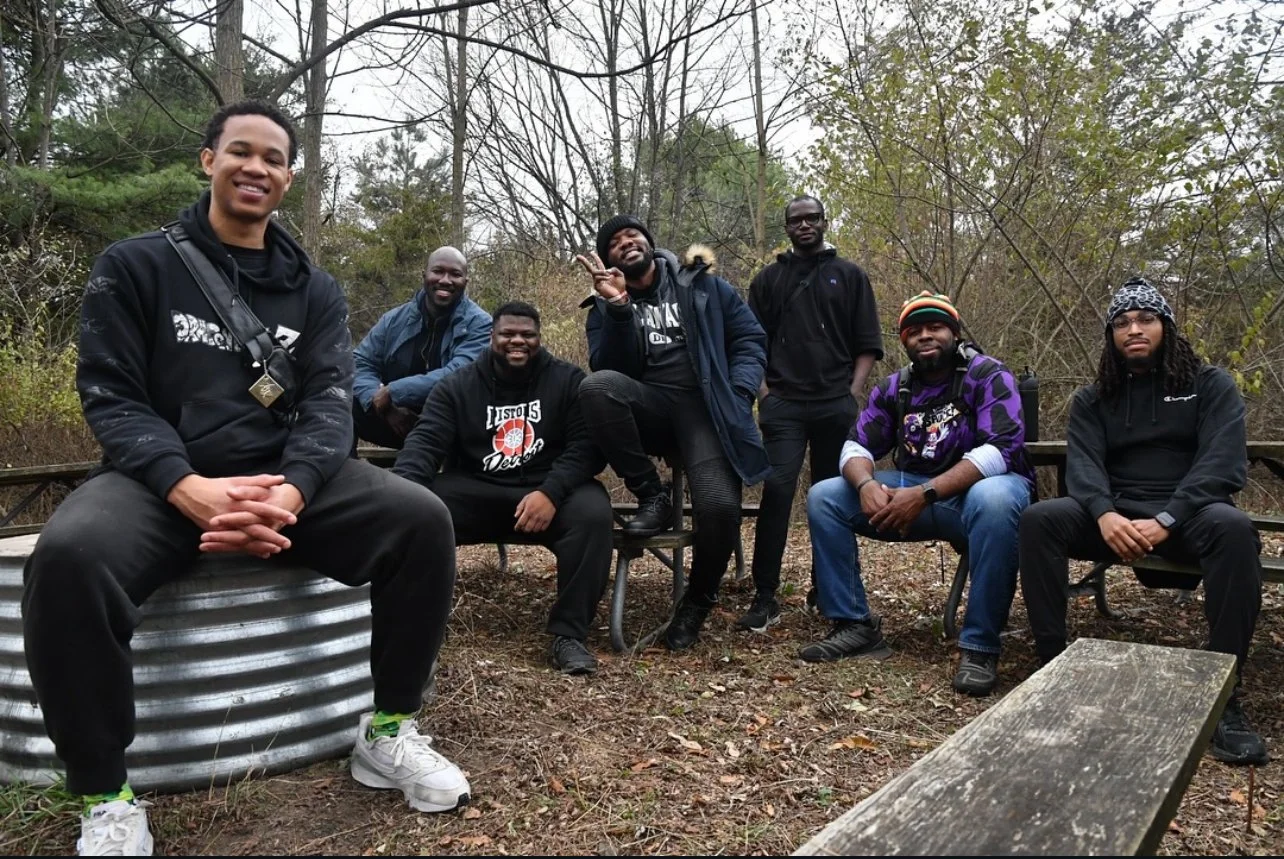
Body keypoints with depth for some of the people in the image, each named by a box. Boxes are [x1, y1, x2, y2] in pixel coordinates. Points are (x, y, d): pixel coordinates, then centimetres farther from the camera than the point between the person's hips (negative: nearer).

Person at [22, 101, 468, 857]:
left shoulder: (315, 289, 11)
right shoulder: (135, 266, 4)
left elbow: (330, 400, -2)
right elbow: (111, 397, -4)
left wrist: (291, 493, -25)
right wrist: (191, 489, -25)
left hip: (286, 478, 2)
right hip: (164, 479, -2)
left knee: (422, 519, -22)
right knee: (68, 556, -35)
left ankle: (388, 732, -4)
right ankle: (106, 797, -14)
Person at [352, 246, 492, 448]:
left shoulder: (478, 323, -7)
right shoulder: (395, 319, 6)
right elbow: (361, 364, 3)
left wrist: (392, 393, -22)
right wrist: (383, 403, -17)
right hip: (395, 420, 3)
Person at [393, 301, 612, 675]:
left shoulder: (568, 380, 3)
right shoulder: (457, 385, 8)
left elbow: (587, 444, -8)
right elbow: (425, 441, -4)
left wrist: (551, 492, -25)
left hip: (550, 489, -1)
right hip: (475, 491, 1)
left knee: (592, 513, -32)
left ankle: (568, 634, -23)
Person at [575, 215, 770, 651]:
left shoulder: (703, 286, 13)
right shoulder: (605, 307, 14)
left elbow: (750, 338, 9)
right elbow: (612, 371, -3)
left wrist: (738, 394, -7)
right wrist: (618, 306, -14)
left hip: (705, 407, -1)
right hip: (649, 407, 2)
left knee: (719, 505, -28)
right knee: (596, 386, -33)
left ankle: (696, 603, 4)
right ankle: (652, 498, -16)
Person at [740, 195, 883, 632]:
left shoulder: (849, 276, 12)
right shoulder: (769, 279, 14)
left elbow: (867, 344, 8)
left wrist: (853, 393, -4)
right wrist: (764, 392, -3)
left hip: (836, 404, 1)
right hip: (784, 404, -1)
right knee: (777, 489, -13)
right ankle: (765, 597, -11)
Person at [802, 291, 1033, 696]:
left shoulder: (988, 375, -10)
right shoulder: (893, 388, 6)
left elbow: (1000, 449, -23)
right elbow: (857, 446, 2)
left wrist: (926, 494, -32)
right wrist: (866, 484, -24)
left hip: (979, 486, -5)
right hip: (914, 491, 5)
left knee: (993, 500, -41)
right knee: (824, 497, -7)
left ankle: (979, 646, -29)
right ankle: (854, 625, -5)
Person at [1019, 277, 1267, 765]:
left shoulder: (1210, 385, 8)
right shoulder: (1092, 400, 14)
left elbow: (1223, 464, -8)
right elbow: (1083, 466, -3)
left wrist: (1165, 521, -25)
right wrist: (1105, 514, -27)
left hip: (1187, 514, -1)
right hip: (1115, 516, 2)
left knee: (1232, 528, -37)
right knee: (1039, 519, -27)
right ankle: (1052, 665, -25)